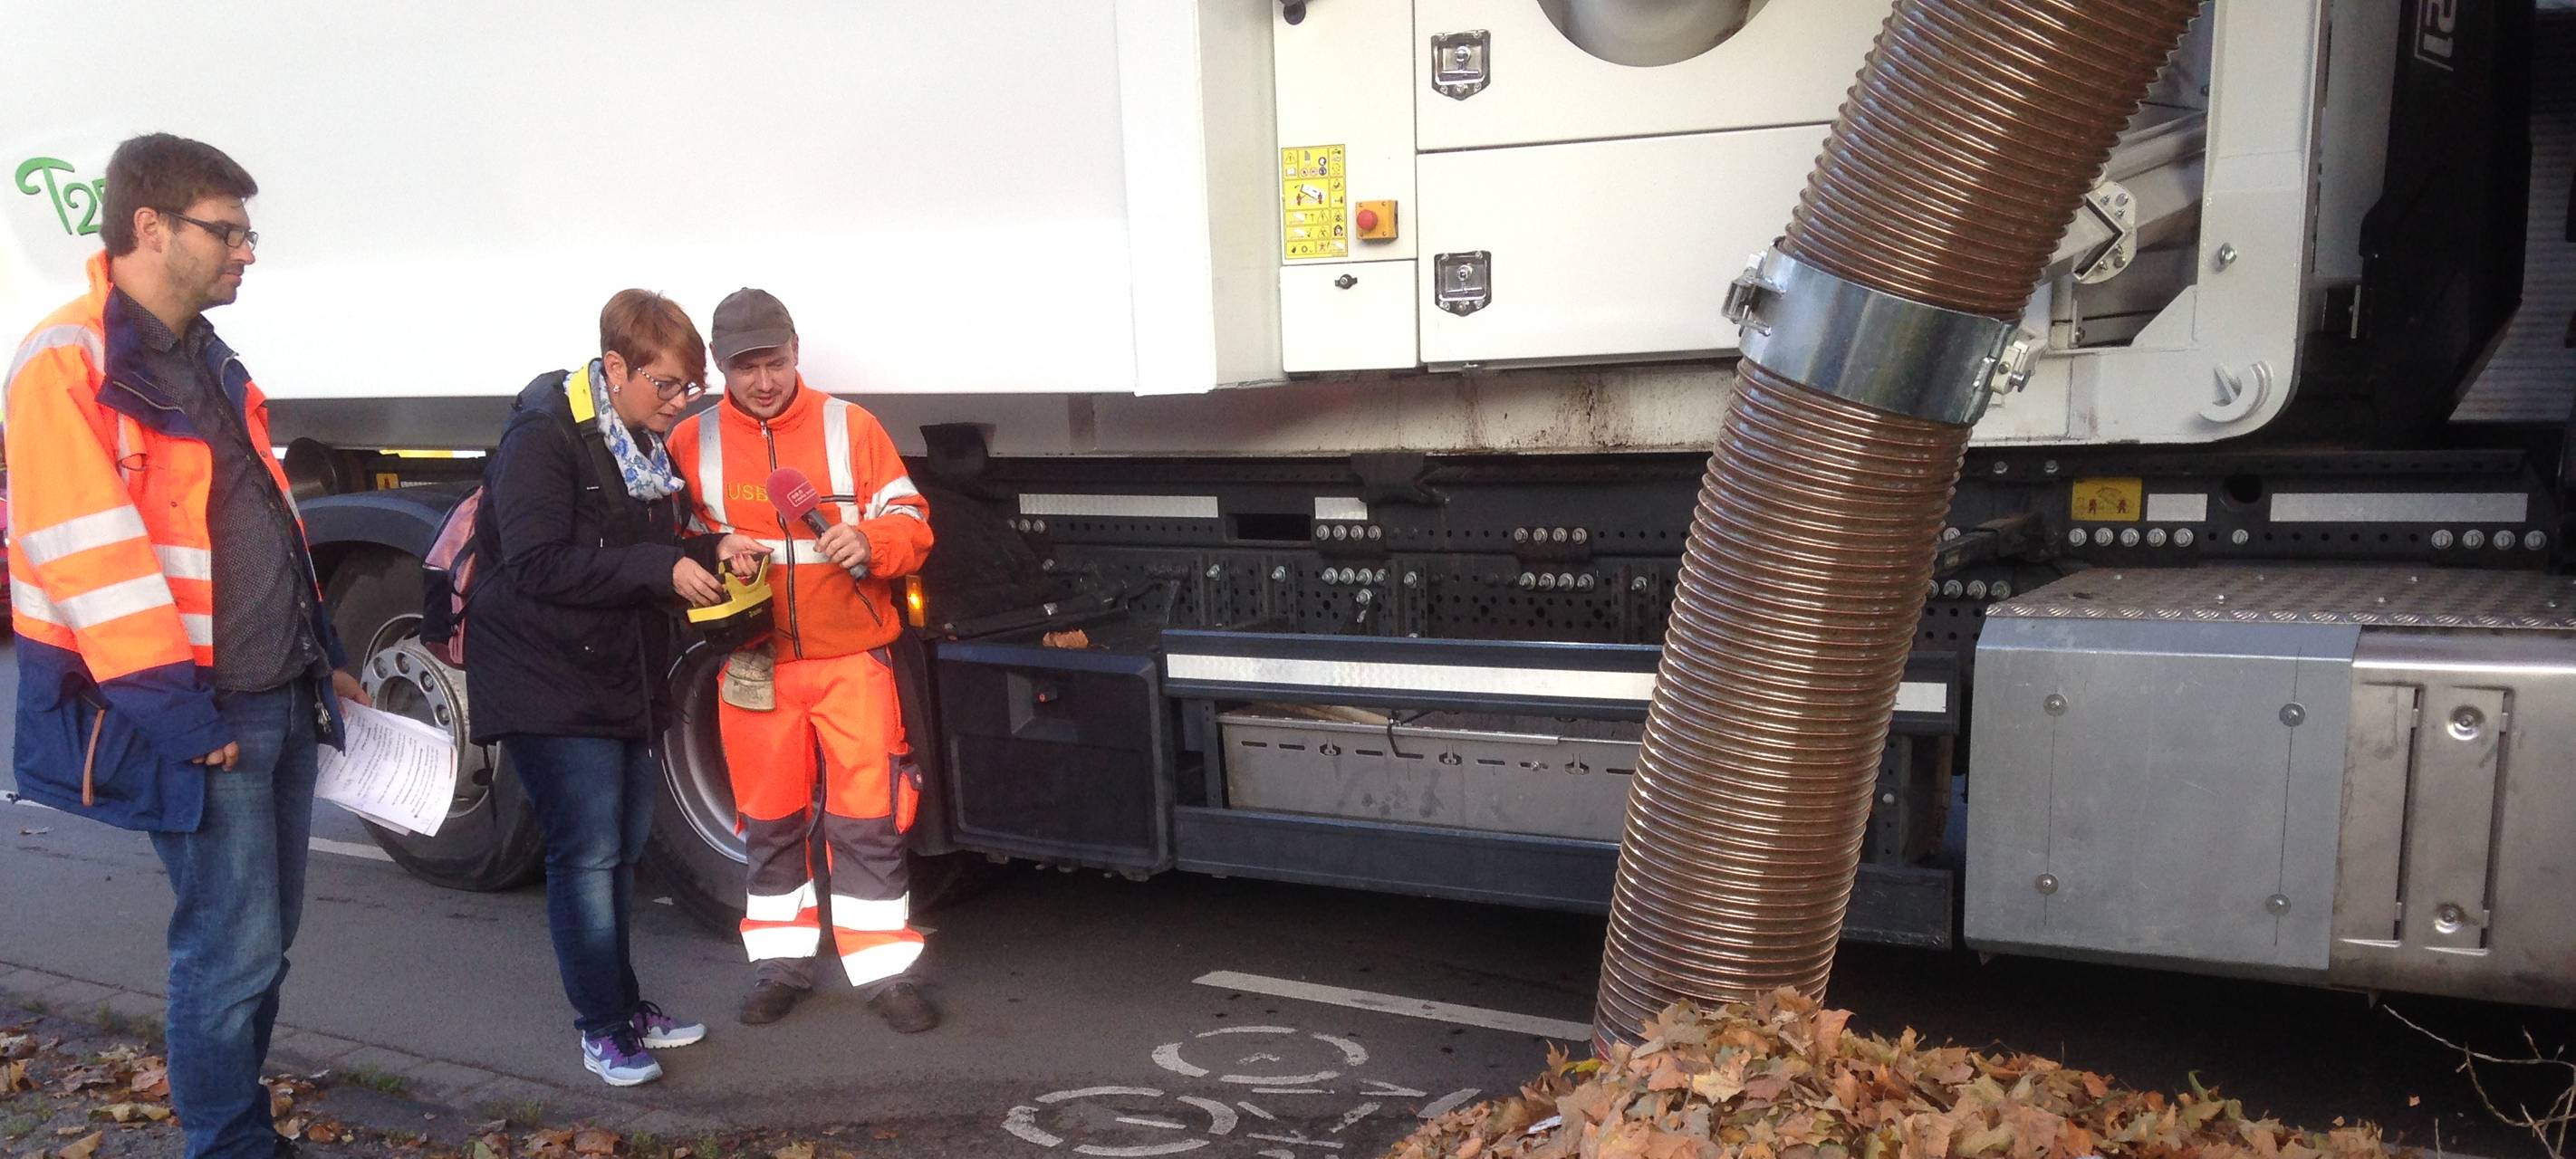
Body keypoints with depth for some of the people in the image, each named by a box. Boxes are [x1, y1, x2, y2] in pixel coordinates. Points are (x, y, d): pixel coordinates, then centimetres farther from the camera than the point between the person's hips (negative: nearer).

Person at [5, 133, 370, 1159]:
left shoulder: (209, 362, 15)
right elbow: (87, 554, -19)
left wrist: (320, 652, 19)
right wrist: (174, 708, -20)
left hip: (282, 696, 9)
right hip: (192, 711, -9)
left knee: (264, 934, 16)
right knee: (232, 946, -3)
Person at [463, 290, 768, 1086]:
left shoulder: (646, 442, 10)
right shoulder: (544, 434, -16)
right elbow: (535, 565, -24)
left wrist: (709, 550, 0)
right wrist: (660, 568, -26)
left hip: (626, 679, 8)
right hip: (552, 684, -8)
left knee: (622, 847, 14)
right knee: (587, 854, -5)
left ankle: (625, 1007, 27)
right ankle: (603, 1027, 8)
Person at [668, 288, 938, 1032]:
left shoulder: (850, 427, 0)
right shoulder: (691, 443, 3)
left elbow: (911, 522, 1)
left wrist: (871, 542, -21)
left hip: (852, 660, -1)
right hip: (754, 666, 2)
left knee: (868, 822, 1)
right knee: (769, 824, 14)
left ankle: (884, 972, 12)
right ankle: (781, 963, 29)